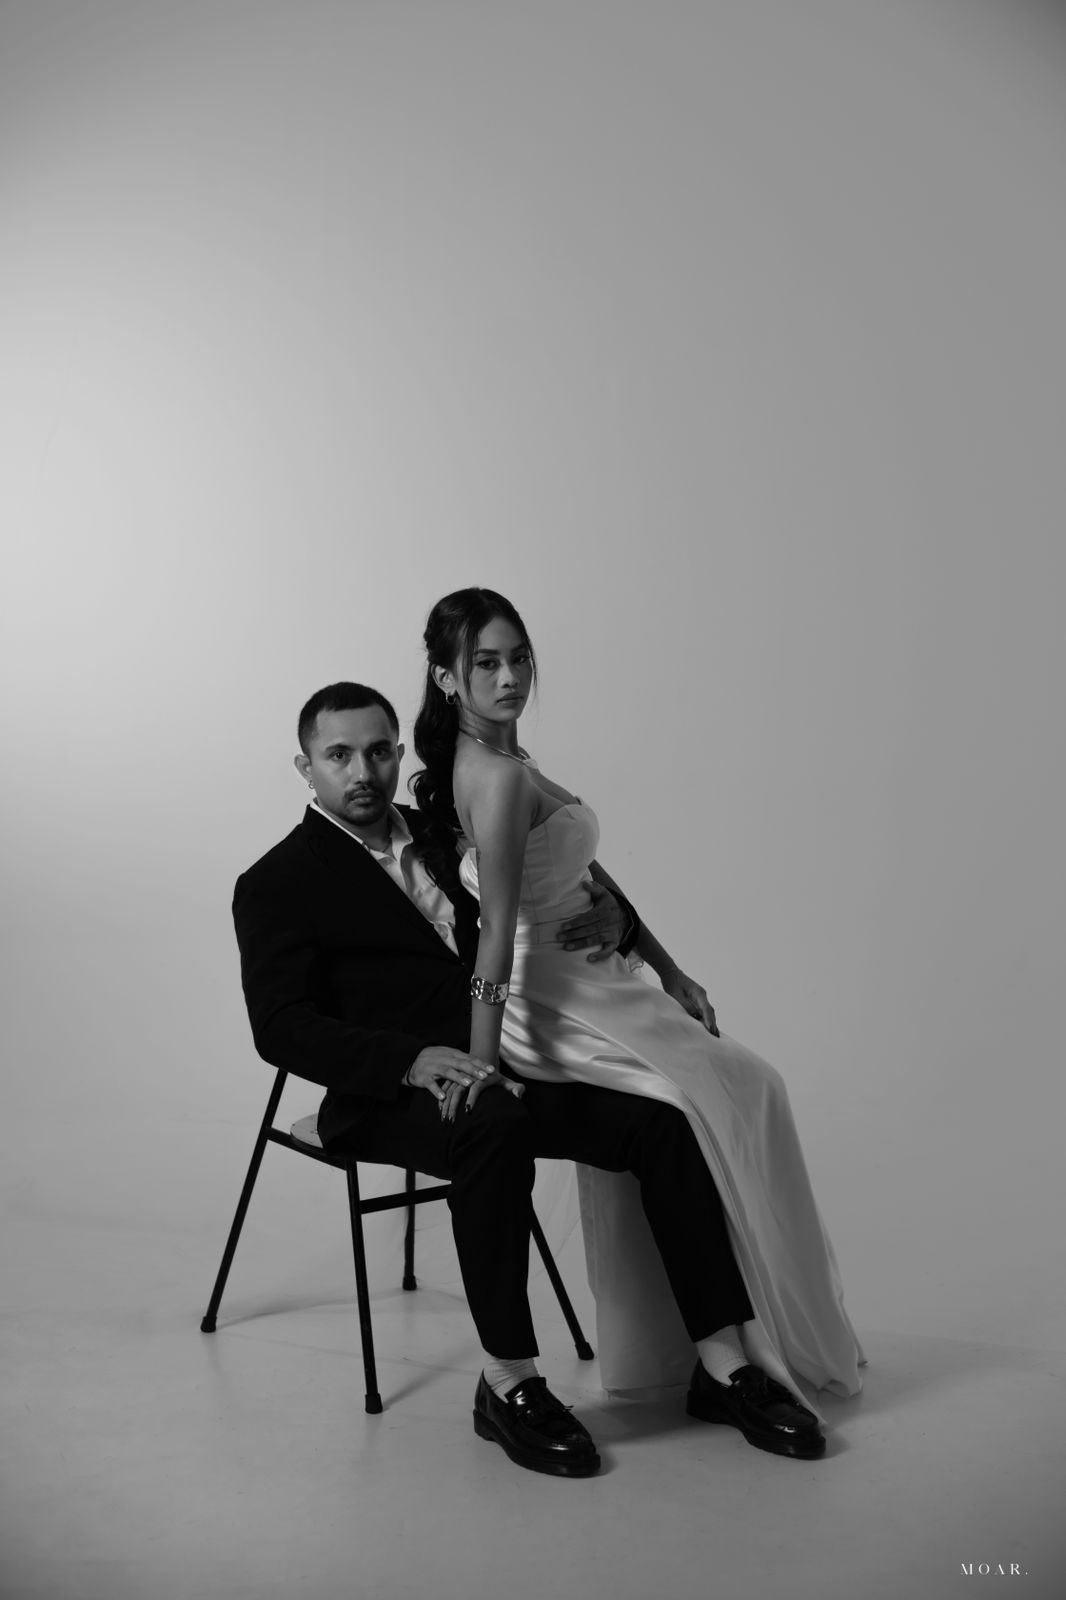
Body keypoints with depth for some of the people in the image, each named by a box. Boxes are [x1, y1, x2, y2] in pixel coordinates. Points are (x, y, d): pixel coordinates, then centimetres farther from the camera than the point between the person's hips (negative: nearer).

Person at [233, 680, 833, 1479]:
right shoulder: (276, 884, 3)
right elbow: (282, 1028, -10)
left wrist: (610, 920, -3)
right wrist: (416, 1059, -25)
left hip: (508, 1064, 5)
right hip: (392, 1093, -5)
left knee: (664, 1122, -17)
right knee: (496, 1124, -37)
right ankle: (509, 1386, -23)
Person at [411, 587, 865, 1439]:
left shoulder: (501, 760, 12)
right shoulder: (501, 777, -18)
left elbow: (588, 874, 14)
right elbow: (498, 928, -26)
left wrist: (671, 973, 15)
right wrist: (481, 1062, -29)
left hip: (585, 985, 9)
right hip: (551, 1003, -9)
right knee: (733, 1091, -6)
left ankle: (714, 1348, 15)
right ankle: (730, 1355, 3)